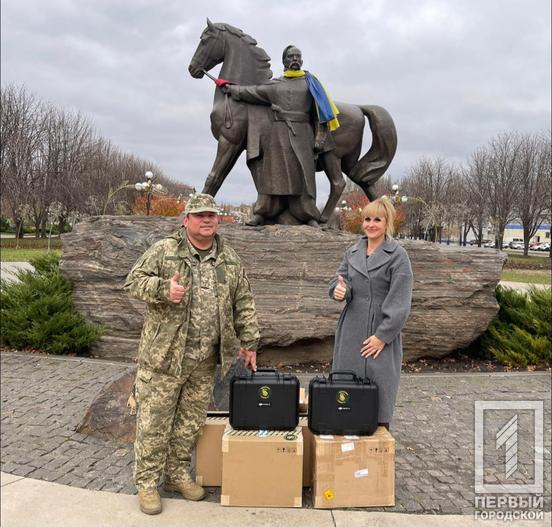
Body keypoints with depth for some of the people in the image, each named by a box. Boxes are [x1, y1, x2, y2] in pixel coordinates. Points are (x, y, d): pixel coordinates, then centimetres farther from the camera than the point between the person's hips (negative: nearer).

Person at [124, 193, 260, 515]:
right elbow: (134, 280, -4)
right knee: (154, 422, 5)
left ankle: (179, 475, 33)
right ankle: (147, 483, 21)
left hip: (206, 361, 4)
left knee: (191, 423, 14)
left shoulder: (230, 260, 9)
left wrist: (249, 342, 10)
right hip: (164, 355, -3)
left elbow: (244, 304, 12)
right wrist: (164, 288, -22)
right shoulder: (164, 251, -3)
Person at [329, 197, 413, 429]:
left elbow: (400, 302, -11)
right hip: (351, 331, 5)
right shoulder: (352, 252, 10)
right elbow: (339, 279, 9)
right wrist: (340, 289, -16)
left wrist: (382, 335, -15)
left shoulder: (398, 256, -7)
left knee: (379, 383, 2)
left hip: (382, 332, -5)